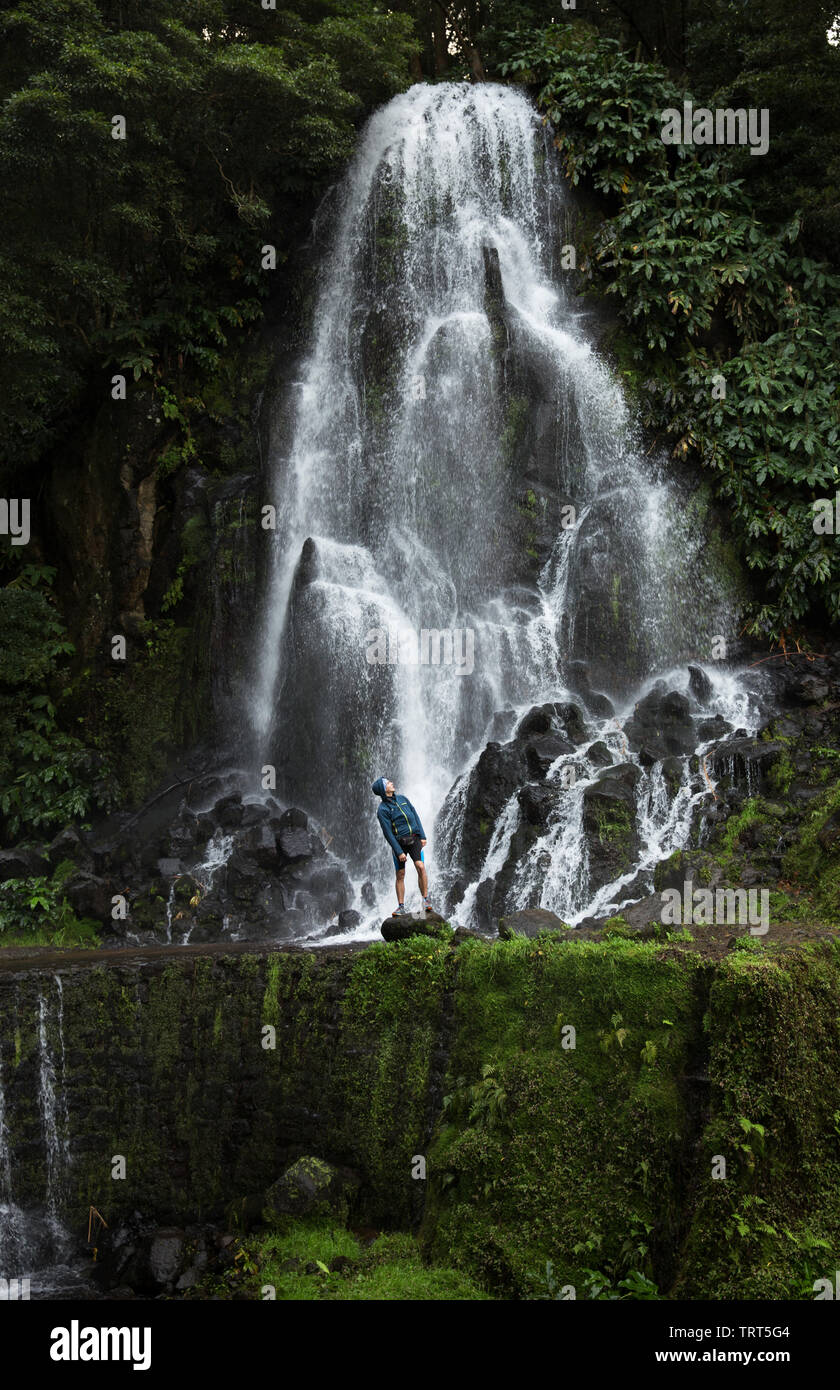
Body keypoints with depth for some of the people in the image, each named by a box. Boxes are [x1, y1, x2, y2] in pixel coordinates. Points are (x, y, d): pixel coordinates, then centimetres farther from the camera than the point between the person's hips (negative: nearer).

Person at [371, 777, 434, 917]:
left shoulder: (403, 799, 8)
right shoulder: (382, 810, -8)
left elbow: (416, 817, 12)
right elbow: (388, 833, -11)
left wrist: (422, 836, 4)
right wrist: (399, 852, -15)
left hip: (414, 839, 3)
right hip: (399, 843, -2)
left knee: (420, 866, -16)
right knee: (400, 875, 2)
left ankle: (426, 900, -8)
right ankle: (401, 907, 11)